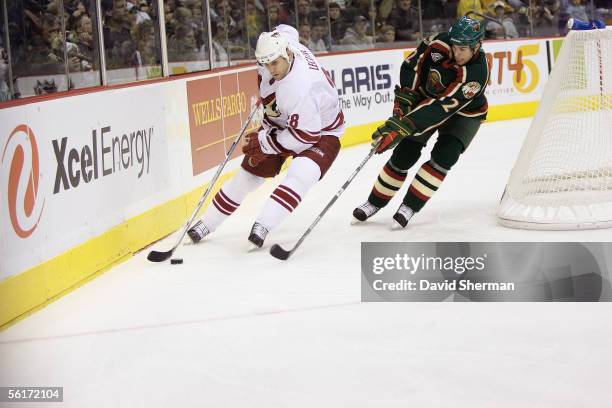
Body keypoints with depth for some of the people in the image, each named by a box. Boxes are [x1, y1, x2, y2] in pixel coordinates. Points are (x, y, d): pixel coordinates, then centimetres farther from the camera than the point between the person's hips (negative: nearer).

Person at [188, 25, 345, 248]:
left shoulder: (301, 87, -40)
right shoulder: (275, 43, -19)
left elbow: (305, 135, -35)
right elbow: (287, 30, 7)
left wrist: (265, 142, -26)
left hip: (320, 131, -7)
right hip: (281, 121, 7)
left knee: (301, 173, -35)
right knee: (249, 173, 8)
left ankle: (263, 224, -39)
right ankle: (207, 223, 19)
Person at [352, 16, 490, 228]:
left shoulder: (477, 73, -38)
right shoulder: (440, 44, -26)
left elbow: (441, 108, -44)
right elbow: (413, 64, -7)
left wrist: (401, 127, -49)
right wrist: (406, 96, -18)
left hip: (464, 113, -3)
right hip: (426, 98, 3)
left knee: (444, 156, -23)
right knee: (404, 153, -4)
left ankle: (410, 205, -10)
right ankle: (375, 201, 12)